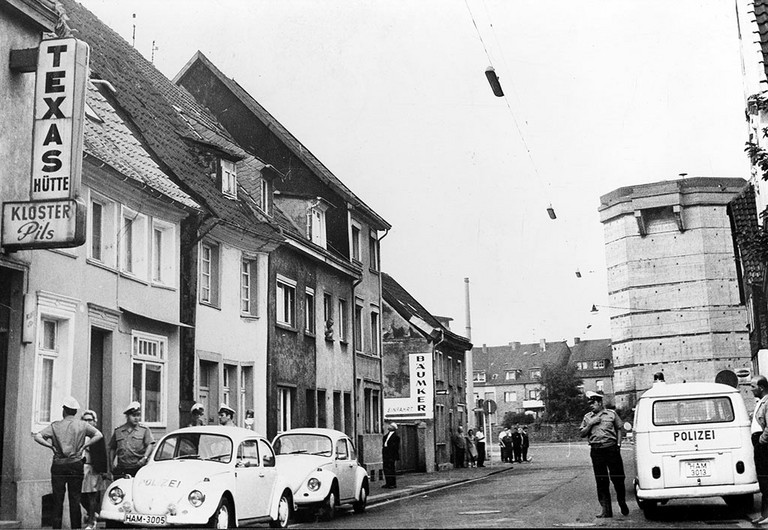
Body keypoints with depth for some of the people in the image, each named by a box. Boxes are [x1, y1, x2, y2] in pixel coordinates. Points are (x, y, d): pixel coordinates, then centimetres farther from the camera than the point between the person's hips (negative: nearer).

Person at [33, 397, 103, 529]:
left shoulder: (55, 425, 0)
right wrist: (84, 446, -3)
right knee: (75, 500, 6)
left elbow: (37, 437, -8)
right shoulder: (82, 425, 1)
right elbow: (99, 435, -8)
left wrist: (51, 446, -2)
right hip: (76, 465, 1)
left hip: (58, 465, 0)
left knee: (58, 500, 6)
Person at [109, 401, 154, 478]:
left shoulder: (144, 430, 8)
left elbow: (149, 445, -2)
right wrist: (112, 463, 10)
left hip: (138, 468, -2)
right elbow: (112, 449, 19)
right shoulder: (118, 431, 14)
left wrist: (145, 458, -17)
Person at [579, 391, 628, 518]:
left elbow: (619, 430, 10)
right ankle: (606, 509, 6)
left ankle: (622, 503, 24)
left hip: (612, 449, -2)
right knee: (601, 481, 2)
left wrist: (618, 444, -2)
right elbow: (582, 434, 9)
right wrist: (590, 424, -5)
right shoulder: (587, 417, 13)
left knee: (618, 478, 2)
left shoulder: (612, 413, 8)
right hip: (596, 451, 2)